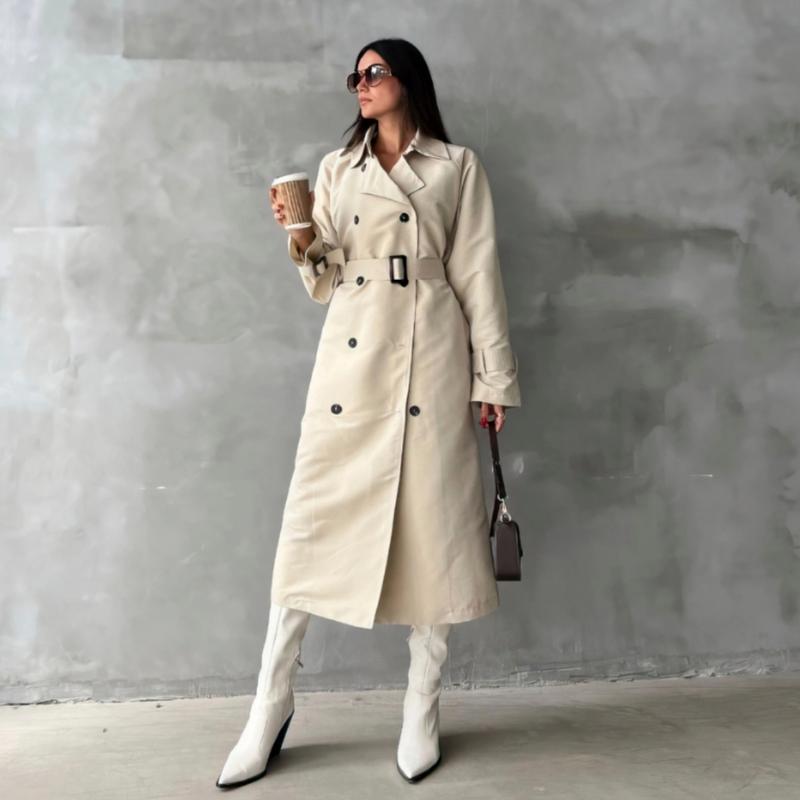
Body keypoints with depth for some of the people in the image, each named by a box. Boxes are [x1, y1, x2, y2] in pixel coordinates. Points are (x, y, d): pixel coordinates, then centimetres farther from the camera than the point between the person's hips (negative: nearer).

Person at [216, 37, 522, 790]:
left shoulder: (457, 165, 8)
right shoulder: (335, 167, 16)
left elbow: (478, 275, 3)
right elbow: (325, 282, 14)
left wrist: (491, 378, -2)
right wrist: (301, 242, -7)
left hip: (428, 358, -2)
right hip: (349, 356, 2)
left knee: (430, 522, 0)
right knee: (313, 521, 0)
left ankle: (422, 709, 15)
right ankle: (271, 706, 12)